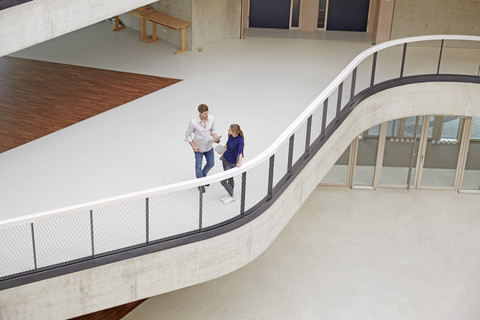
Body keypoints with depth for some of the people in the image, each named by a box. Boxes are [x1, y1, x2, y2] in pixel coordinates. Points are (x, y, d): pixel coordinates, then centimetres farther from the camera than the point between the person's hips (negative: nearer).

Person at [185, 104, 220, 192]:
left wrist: (216, 138, -14)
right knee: (198, 166, 6)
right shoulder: (193, 123, -27)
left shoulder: (211, 119, -15)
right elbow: (187, 135, -12)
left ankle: (203, 176, 48)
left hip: (209, 146, 4)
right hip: (198, 148, -4)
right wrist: (193, 147, -17)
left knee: (211, 163, 18)